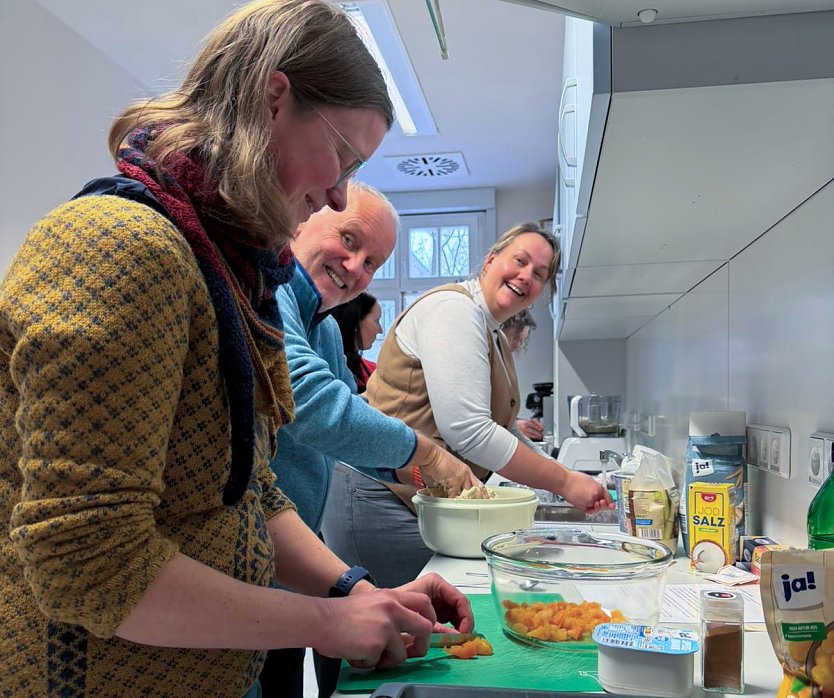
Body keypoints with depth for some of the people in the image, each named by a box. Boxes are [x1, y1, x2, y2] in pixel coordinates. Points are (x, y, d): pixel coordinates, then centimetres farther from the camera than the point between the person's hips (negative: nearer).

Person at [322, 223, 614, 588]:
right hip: (381, 498, -10)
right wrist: (564, 482, -16)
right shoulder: (453, 308, -15)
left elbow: (505, 433, 20)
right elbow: (468, 432, -24)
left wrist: (579, 487, 9)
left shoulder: (496, 339, 17)